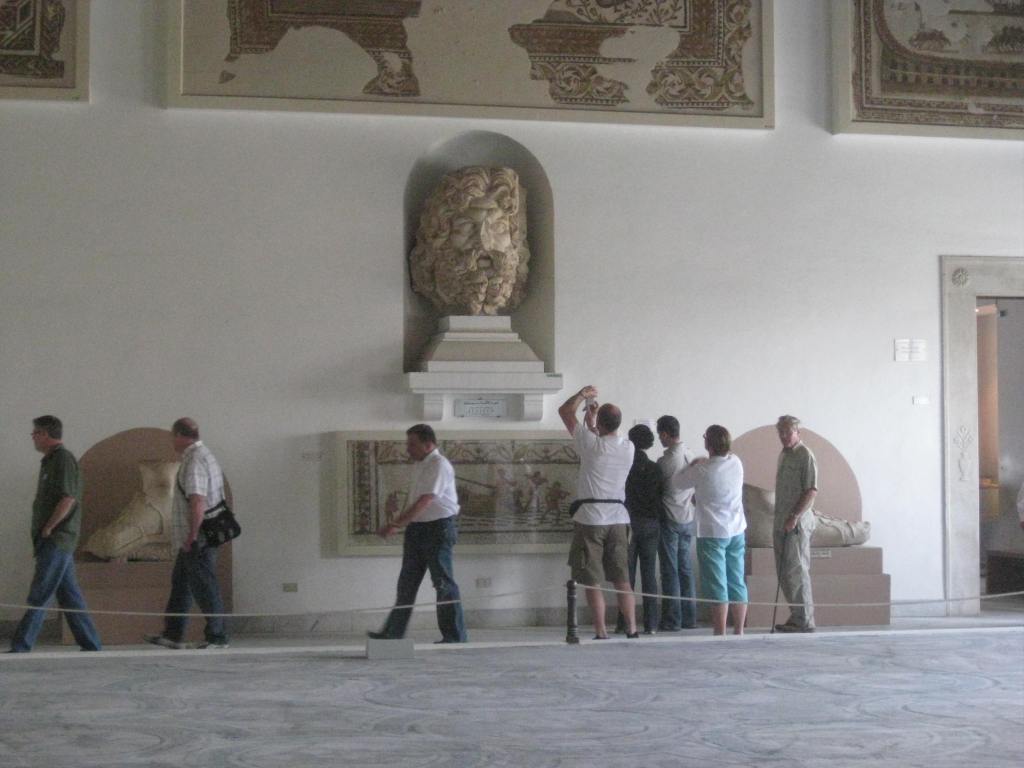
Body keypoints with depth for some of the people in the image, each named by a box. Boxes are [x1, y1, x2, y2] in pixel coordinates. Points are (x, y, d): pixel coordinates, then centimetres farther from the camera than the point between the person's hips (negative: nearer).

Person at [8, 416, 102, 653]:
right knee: (69, 595, 8)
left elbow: (67, 499, -19)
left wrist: (47, 529, -15)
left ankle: (21, 646, -10)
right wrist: (42, 532, 14)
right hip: (52, 542, 9)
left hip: (57, 539, -9)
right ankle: (90, 644, 11)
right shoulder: (50, 461, 20)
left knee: (39, 596, -9)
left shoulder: (63, 459, -11)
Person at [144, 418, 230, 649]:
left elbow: (197, 501, -25)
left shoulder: (194, 461, -17)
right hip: (192, 538, 11)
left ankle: (217, 637, 1)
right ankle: (172, 635, 21)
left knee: (204, 587, -4)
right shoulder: (205, 455, 17)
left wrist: (192, 536, -22)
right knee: (180, 583, 15)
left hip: (197, 538, -11)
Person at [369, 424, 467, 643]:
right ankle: (393, 633, 9)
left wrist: (395, 524, -25)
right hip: (417, 528, 9)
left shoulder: (439, 466, -16)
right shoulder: (419, 466, 13)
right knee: (407, 583, 7)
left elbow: (424, 502, -23)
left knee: (444, 583, -2)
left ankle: (455, 636, 6)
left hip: (438, 528, -9)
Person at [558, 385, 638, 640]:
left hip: (590, 518, -4)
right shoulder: (628, 448, 2)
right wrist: (592, 425, 27)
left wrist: (583, 394, 15)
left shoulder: (591, 444, -10)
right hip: (619, 518, 4)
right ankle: (632, 629, 9)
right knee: (622, 580, 10)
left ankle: (601, 632, 0)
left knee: (592, 581, 1)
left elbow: (564, 411, 2)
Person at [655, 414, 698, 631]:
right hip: (688, 518, 7)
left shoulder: (665, 461, -18)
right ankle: (689, 617, 14)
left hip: (670, 520, -7)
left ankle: (672, 620, -1)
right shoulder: (690, 455, 3)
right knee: (686, 568, 12)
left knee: (670, 571, -2)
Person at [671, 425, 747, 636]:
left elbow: (677, 482, -4)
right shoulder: (736, 462, -1)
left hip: (712, 533, -6)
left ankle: (720, 634, -4)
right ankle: (739, 631, 15)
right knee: (737, 583, 11)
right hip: (737, 530, 6)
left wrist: (692, 466, 9)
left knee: (717, 586, -3)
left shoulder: (703, 470, -17)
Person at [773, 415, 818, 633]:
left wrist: (794, 517, -21)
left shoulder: (805, 455, -11)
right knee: (784, 572, 11)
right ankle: (796, 615, 19)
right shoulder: (783, 454, 16)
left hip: (797, 522, -9)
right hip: (781, 521, 9)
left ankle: (804, 620, -4)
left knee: (796, 570, -8)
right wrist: (779, 520, 17)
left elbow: (812, 491, -17)